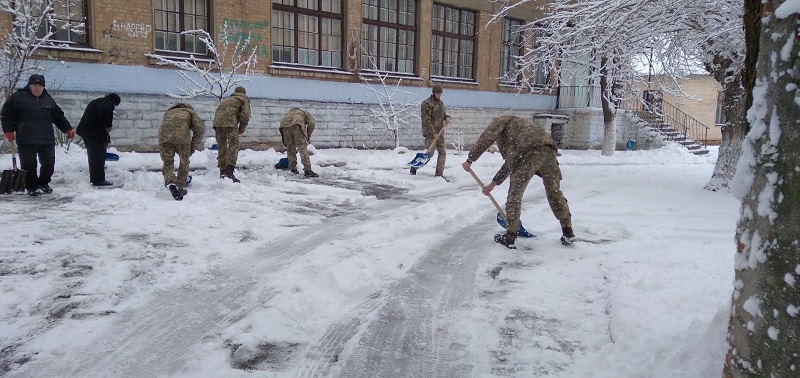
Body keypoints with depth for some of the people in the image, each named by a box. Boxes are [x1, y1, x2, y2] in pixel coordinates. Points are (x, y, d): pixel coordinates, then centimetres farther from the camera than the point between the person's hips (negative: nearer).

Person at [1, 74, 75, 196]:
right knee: (29, 164, -1)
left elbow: (59, 116, 19)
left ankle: (43, 183, 29)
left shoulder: (48, 99, 13)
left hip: (47, 140, 4)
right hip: (26, 140, -4)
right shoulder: (18, 97, -2)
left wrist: (68, 129, 12)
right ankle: (31, 187, 14)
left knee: (49, 163, 8)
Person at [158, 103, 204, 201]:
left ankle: (170, 182, -15)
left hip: (164, 134, 3)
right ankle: (179, 188, 21)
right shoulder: (190, 112, 29)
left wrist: (164, 158, 41)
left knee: (167, 163, 12)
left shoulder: (169, 112, 40)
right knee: (184, 162, 16)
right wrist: (193, 147, 12)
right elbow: (199, 128, 9)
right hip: (181, 134, -3)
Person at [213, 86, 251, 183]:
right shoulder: (244, 100, 15)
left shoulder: (227, 99, 36)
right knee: (233, 146, -7)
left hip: (217, 121, 6)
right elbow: (245, 115, -1)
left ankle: (222, 172, 19)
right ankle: (229, 172, -21)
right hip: (230, 122, -6)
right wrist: (241, 128, 10)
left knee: (222, 147, 15)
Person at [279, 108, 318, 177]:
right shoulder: (306, 113, 32)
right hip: (296, 124, -5)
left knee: (290, 148, 17)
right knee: (303, 147, -5)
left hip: (284, 124, 5)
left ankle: (293, 169, 23)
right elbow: (311, 123, 9)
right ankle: (308, 171, -11)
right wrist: (308, 135, 19)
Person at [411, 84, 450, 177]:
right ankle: (414, 166, 17)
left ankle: (439, 173, 5)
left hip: (440, 132, 8)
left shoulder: (440, 102, 13)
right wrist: (434, 133, -22)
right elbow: (426, 120, -18)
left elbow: (443, 114, 27)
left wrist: (447, 117, 2)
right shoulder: (427, 103, -13)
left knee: (442, 152, 1)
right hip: (430, 133, -8)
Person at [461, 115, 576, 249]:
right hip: (548, 148, 8)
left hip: (532, 150, -8)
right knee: (554, 191, 18)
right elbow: (511, 162, 42)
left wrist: (470, 160, 8)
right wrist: (493, 183, 43)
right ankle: (568, 233, 24)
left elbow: (486, 139, 3)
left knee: (515, 192, 2)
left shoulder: (500, 121, 22)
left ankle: (510, 236, 7)